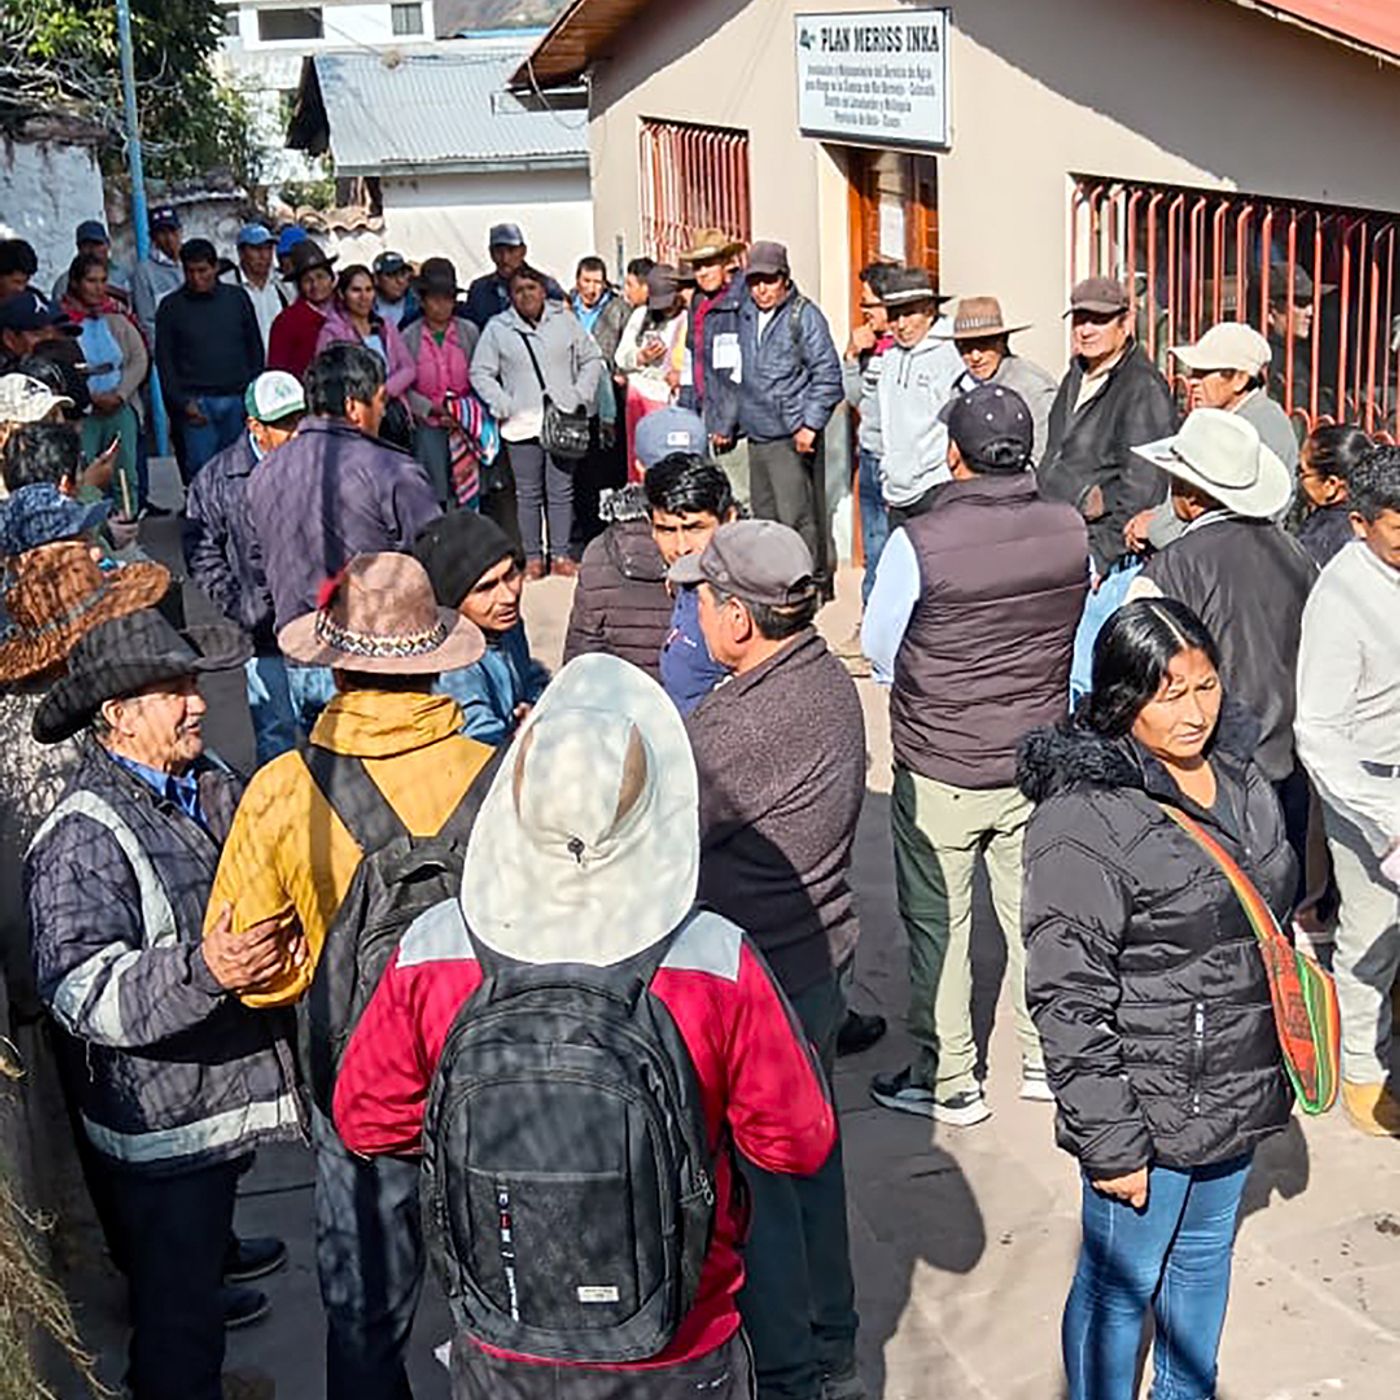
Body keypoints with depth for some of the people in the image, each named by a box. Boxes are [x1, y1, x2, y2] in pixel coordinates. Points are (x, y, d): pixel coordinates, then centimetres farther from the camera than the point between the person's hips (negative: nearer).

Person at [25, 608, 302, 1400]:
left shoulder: (212, 785, 3)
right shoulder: (84, 839, -21)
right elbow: (82, 993, -28)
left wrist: (287, 929, -8)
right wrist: (202, 970, -42)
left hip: (233, 1095, 7)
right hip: (163, 1128, -7)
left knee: (199, 1281, 28)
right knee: (176, 1320, 9)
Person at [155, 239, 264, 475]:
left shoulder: (237, 298, 10)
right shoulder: (171, 306, 5)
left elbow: (255, 349, 13)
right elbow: (164, 361, 4)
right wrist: (183, 402, -6)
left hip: (237, 400, 2)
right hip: (197, 403, -2)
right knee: (201, 467, -8)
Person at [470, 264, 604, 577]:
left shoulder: (564, 322, 7)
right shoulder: (497, 328, 4)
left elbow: (592, 360, 13)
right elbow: (481, 373, 5)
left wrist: (580, 395, 2)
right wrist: (503, 406, -5)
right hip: (521, 424, -1)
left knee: (562, 490, 3)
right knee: (528, 493, 2)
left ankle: (560, 554, 10)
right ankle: (533, 556, 9)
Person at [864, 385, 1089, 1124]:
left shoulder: (920, 543, -21)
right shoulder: (1071, 530, -10)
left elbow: (880, 647, -6)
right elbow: (1077, 634, 6)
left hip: (939, 771, -4)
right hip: (1038, 759, 4)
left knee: (937, 924, 11)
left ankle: (948, 1081, 22)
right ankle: (1048, 1059, 33)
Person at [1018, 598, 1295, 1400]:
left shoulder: (1241, 778, 0)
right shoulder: (1085, 820, -22)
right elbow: (1068, 998, -20)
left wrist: (1278, 1071, 17)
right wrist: (1109, 1141, -18)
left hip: (1241, 1092, 7)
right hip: (1152, 1109, -7)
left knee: (1206, 1258, 24)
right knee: (1122, 1283, 11)